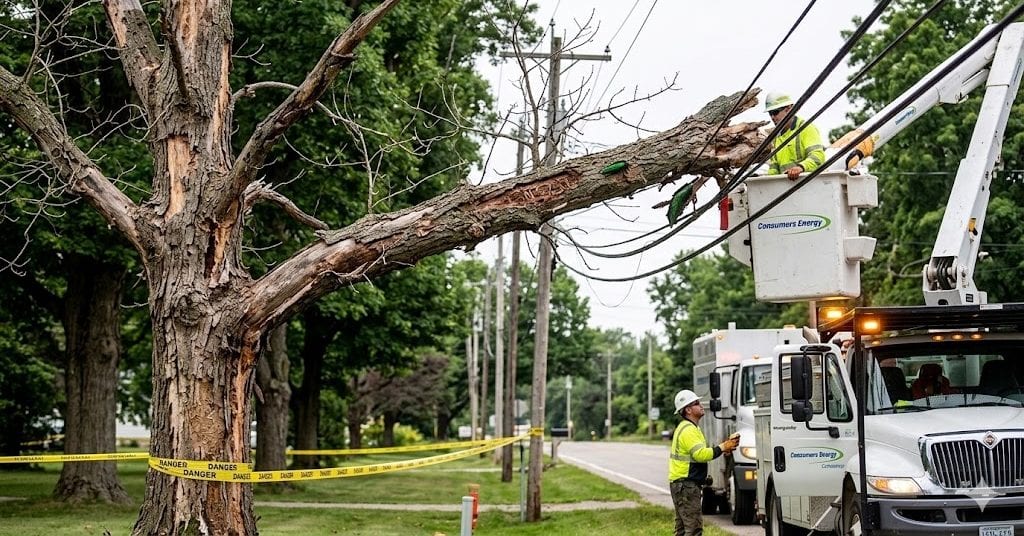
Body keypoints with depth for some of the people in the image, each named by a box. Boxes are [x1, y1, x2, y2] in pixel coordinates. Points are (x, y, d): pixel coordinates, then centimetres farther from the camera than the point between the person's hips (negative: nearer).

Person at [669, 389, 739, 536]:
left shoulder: (690, 428, 19)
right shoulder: (688, 430, -17)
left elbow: (699, 453, 19)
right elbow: (700, 455, -27)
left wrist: (721, 449, 7)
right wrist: (722, 448, -18)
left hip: (681, 484, 11)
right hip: (686, 485, -11)